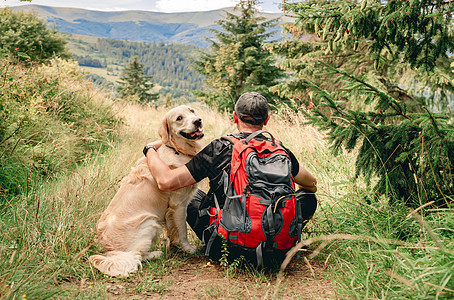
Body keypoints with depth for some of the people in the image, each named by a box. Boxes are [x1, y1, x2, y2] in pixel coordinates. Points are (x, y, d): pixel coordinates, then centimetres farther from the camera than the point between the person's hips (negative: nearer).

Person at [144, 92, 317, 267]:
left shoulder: (218, 149, -8)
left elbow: (166, 182, -9)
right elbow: (312, 184, 18)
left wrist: (150, 149, 10)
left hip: (224, 250, -1)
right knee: (307, 195, 23)